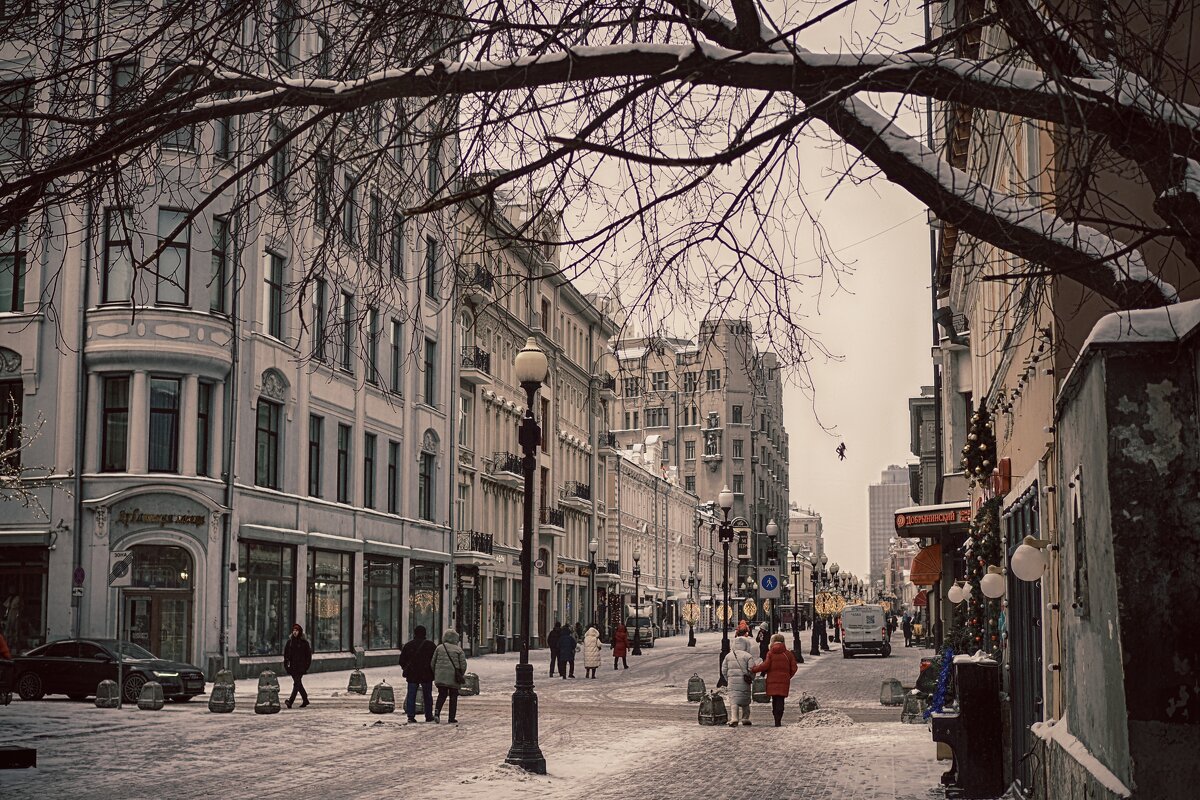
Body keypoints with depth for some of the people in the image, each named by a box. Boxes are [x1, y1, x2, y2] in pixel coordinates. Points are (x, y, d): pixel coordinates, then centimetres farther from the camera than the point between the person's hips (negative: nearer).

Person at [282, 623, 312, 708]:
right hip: (292, 665, 5)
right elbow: (286, 654, 11)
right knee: (298, 683, 11)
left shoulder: (304, 642, -2)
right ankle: (305, 700, 23)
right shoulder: (290, 641, 9)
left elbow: (308, 654, 0)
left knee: (297, 683, -13)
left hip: (301, 666, -5)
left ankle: (291, 701, -21)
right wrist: (286, 665, 3)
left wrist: (307, 665, -7)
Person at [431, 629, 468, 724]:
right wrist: (460, 675, 11)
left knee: (442, 695, 10)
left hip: (441, 676, 2)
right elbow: (463, 664, -3)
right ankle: (452, 718, 6)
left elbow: (432, 663, 6)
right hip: (453, 677, -2)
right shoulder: (458, 650, 0)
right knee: (453, 697, 7)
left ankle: (437, 711, -13)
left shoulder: (439, 648, 5)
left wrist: (435, 674, 18)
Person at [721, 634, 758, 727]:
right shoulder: (748, 656, -6)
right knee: (745, 700, 13)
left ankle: (734, 718, -13)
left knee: (734, 699, 1)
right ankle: (745, 718, 22)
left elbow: (724, 669, 10)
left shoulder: (728, 656, 7)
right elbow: (752, 669, -9)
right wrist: (751, 679, 7)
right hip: (744, 681, -2)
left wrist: (728, 679, 20)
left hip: (732, 680, 2)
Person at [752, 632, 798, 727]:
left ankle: (777, 720, 8)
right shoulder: (788, 653, 6)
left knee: (775, 700, 8)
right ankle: (778, 721, -10)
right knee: (780, 700, 0)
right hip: (784, 680, 1)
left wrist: (754, 668, 2)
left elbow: (765, 666, -11)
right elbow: (794, 668, 5)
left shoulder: (770, 653, 0)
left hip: (772, 680, -1)